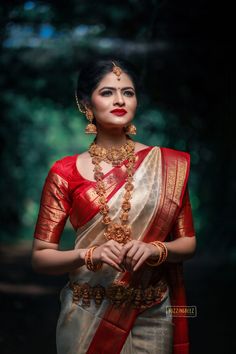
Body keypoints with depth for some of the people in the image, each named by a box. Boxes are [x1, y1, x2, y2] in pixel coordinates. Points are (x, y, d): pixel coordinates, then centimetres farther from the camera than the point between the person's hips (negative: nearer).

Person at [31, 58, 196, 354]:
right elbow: (40, 256, -3)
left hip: (151, 317, 1)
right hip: (87, 317, -1)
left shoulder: (168, 164, -1)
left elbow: (188, 242, 3)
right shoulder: (65, 173, -4)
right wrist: (89, 255, -20)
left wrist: (154, 249, -17)